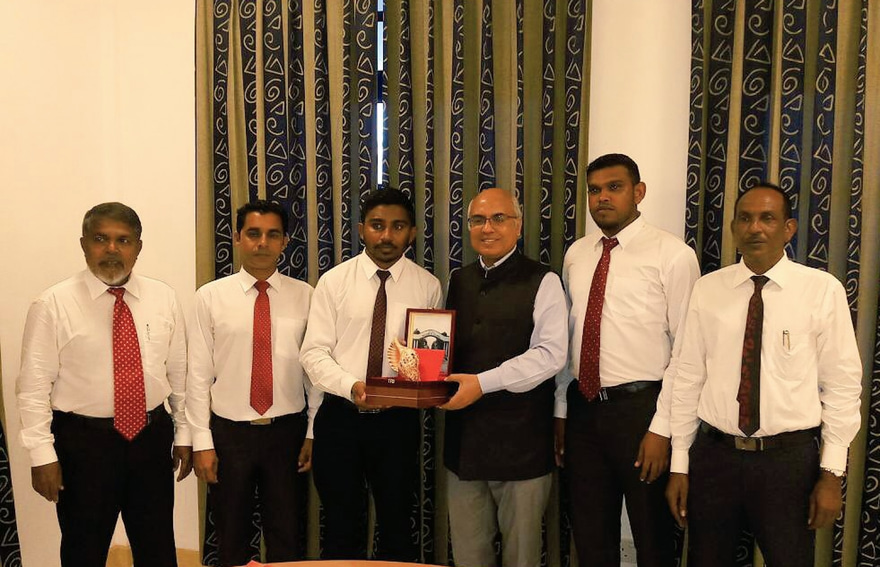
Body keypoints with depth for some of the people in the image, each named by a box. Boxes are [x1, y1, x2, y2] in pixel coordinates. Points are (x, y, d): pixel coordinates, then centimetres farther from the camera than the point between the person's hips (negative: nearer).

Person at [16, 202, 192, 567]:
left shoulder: (163, 298, 1)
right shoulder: (53, 305, -8)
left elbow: (180, 372, 5)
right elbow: (33, 387, -8)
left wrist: (184, 434, 6)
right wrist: (42, 454, -11)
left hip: (151, 438, 3)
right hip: (83, 441, -2)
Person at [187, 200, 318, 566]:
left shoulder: (304, 296, 0)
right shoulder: (210, 296, -3)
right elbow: (199, 374, -3)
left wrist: (314, 433, 1)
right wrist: (202, 442, -5)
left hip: (287, 431, 1)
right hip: (229, 433, 0)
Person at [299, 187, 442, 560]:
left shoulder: (428, 286, 1)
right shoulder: (333, 281, -2)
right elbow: (314, 352, -7)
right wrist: (351, 385, -23)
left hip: (398, 419, 1)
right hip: (340, 417, 0)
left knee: (397, 527, 14)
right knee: (341, 529, 13)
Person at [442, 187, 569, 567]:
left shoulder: (542, 282, -5)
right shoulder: (458, 281, 12)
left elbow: (550, 354, -15)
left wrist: (483, 383, -22)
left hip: (521, 440, -5)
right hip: (463, 438, 5)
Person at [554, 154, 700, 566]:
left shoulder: (672, 254, -8)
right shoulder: (576, 255, 9)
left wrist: (662, 427, -13)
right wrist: (560, 410, 10)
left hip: (641, 408, -5)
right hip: (583, 408, 5)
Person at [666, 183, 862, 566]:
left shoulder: (823, 290, -5)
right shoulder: (707, 290, 0)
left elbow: (842, 385, -3)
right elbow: (688, 379, 1)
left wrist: (832, 473, -4)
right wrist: (679, 465, 2)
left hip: (789, 459, -2)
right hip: (714, 455, 2)